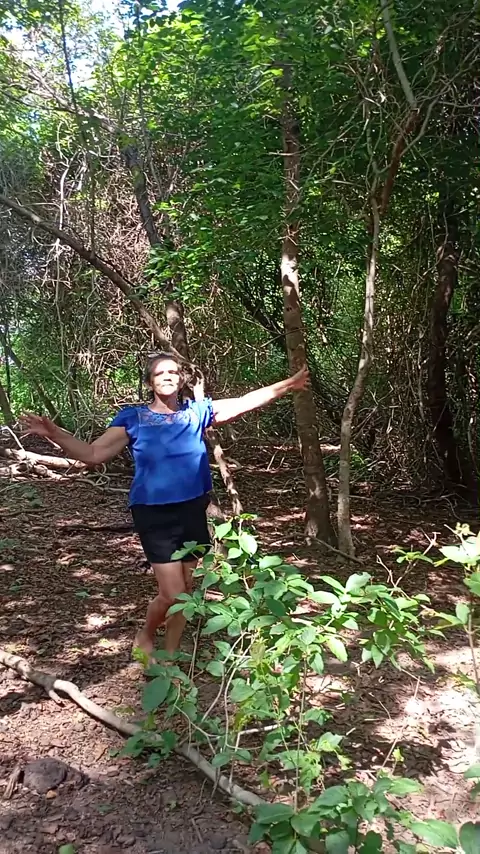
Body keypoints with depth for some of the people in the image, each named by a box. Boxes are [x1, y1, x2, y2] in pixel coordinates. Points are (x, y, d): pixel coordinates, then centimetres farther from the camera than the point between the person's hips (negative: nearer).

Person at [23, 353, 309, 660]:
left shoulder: (198, 411, 3)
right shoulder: (133, 418, -4)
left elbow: (245, 402, 2)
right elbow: (93, 454, -6)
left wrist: (287, 385, -2)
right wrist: (54, 433, -18)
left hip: (193, 511, 4)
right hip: (154, 515, -3)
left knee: (186, 590, 12)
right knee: (173, 594, -6)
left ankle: (170, 653, 33)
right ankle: (145, 637, 26)